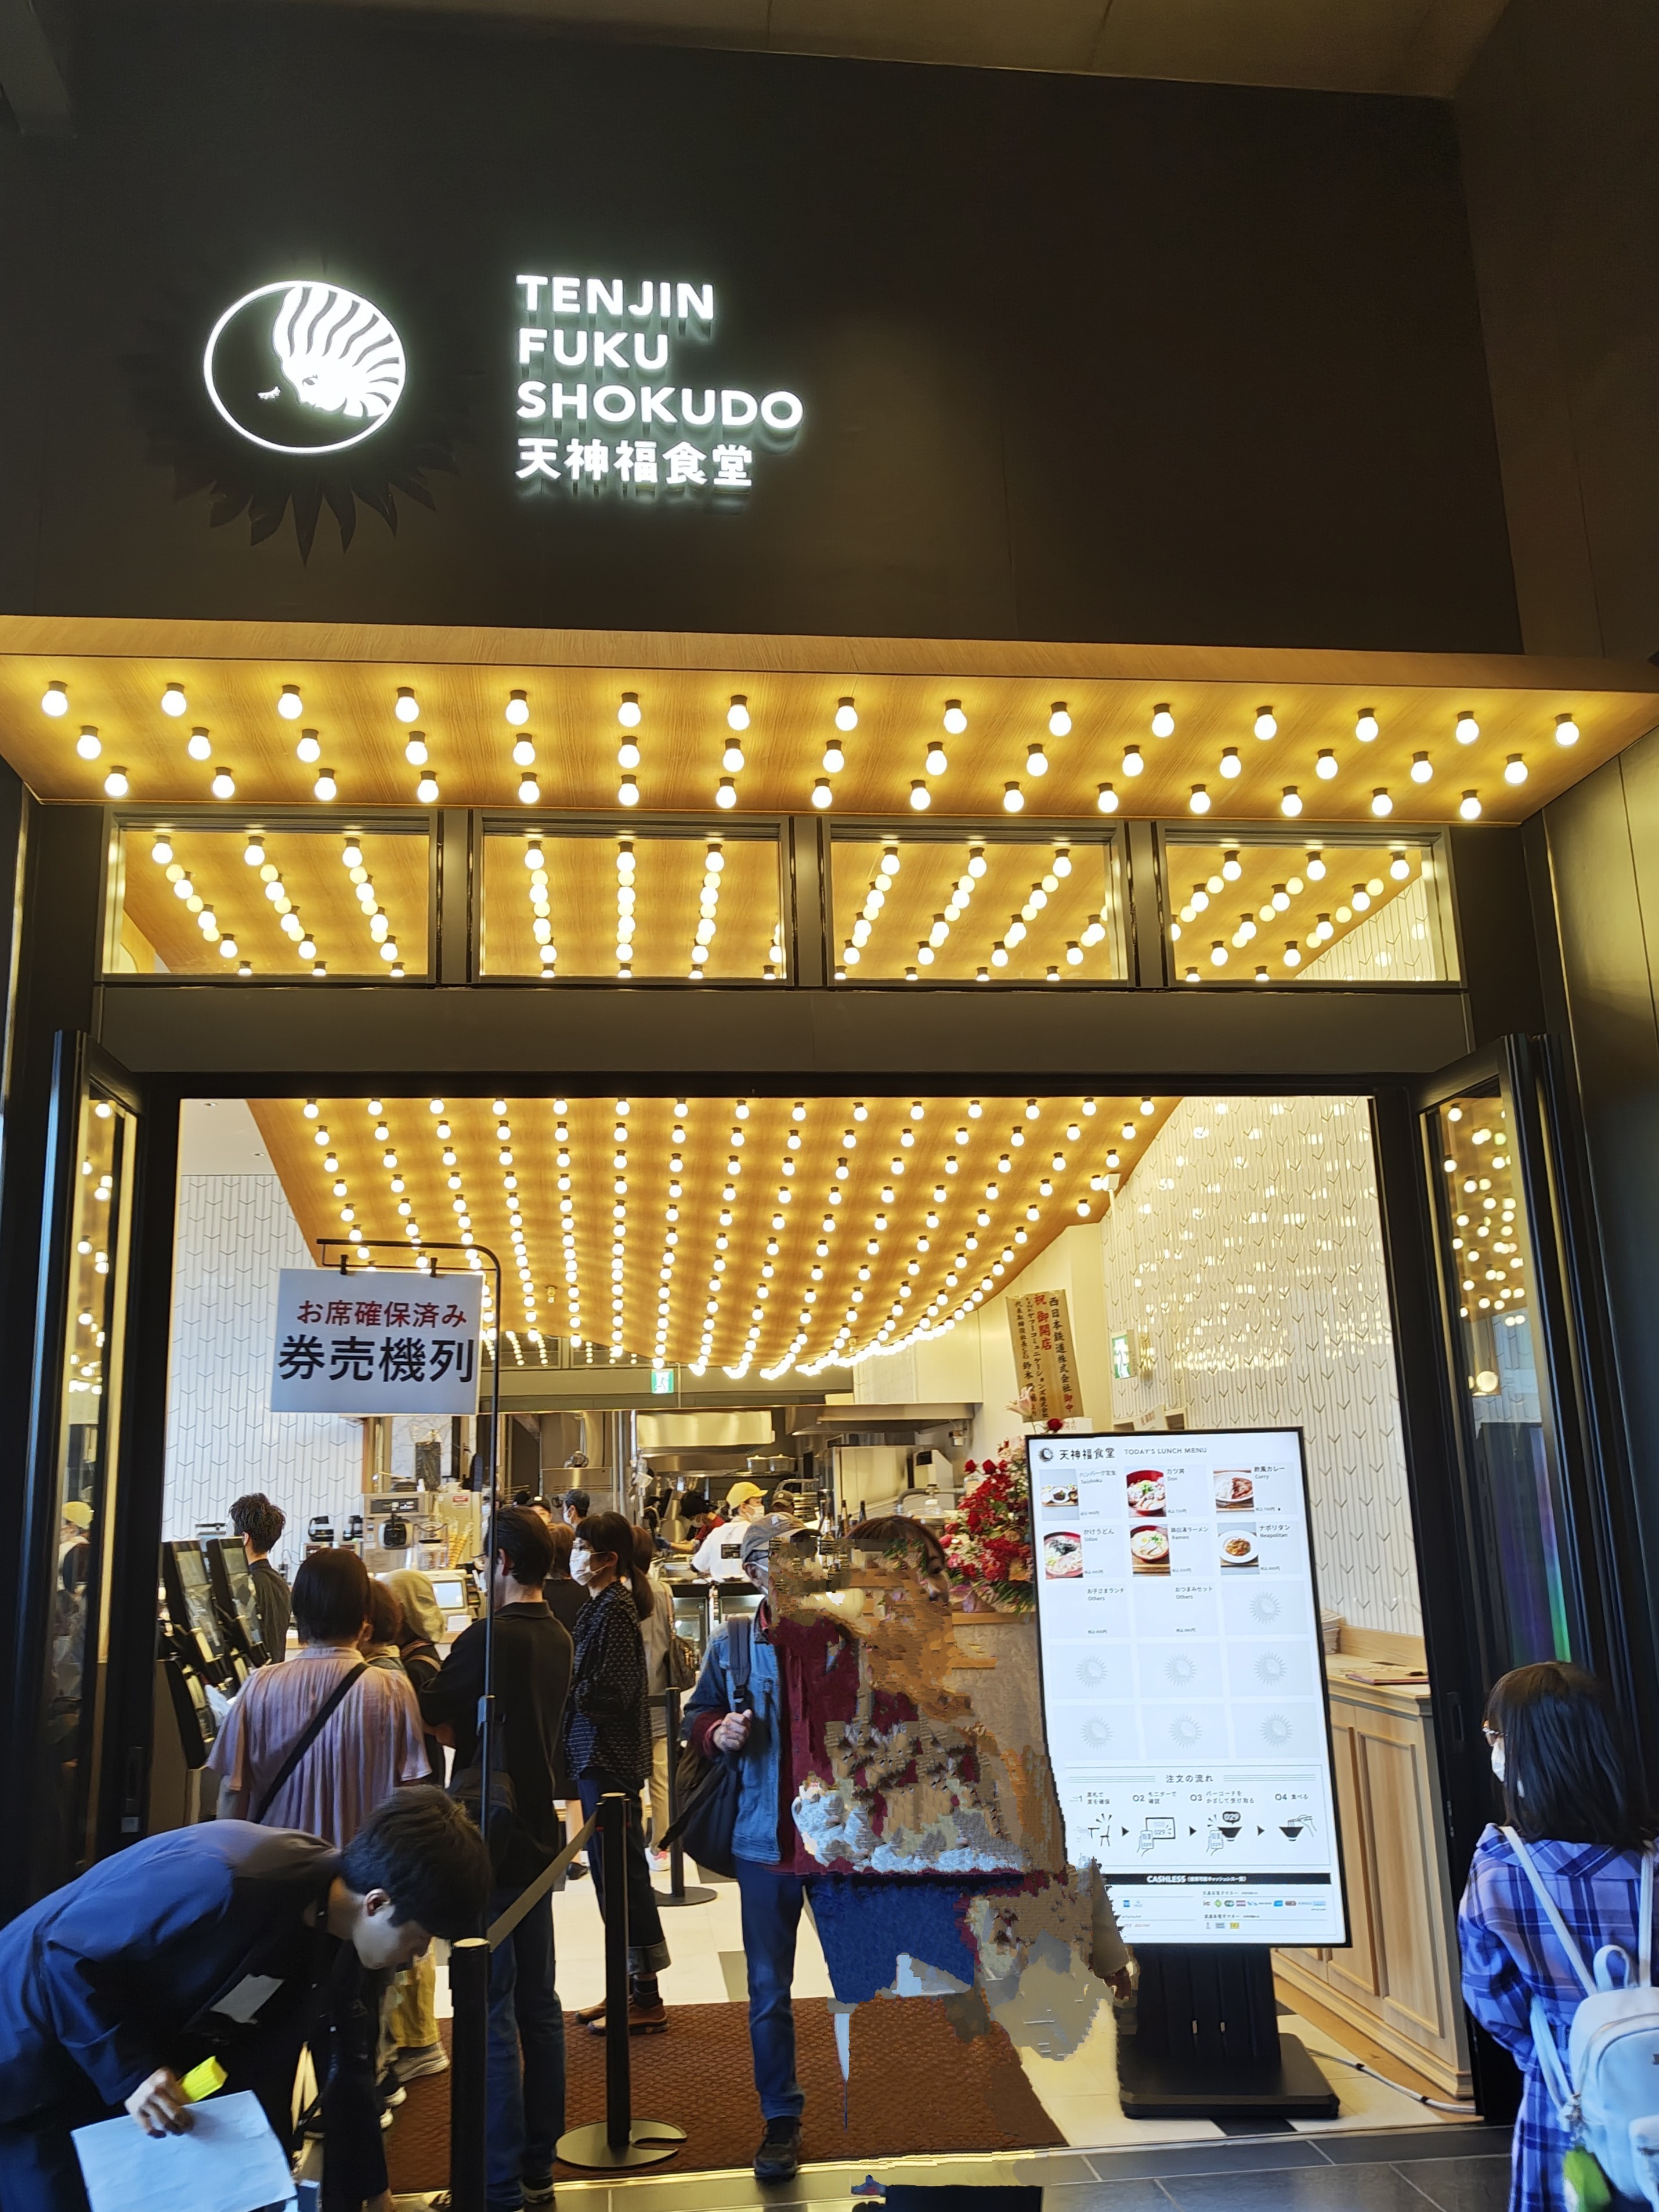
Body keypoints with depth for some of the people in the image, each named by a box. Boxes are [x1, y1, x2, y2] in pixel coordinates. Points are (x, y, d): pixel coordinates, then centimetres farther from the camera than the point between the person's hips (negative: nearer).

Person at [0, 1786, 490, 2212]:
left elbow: (344, 2070, 7)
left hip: (148, 2057, 8)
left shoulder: (338, 1939, -8)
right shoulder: (225, 1882, -37)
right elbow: (68, 1950, -28)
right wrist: (132, 2072, -29)